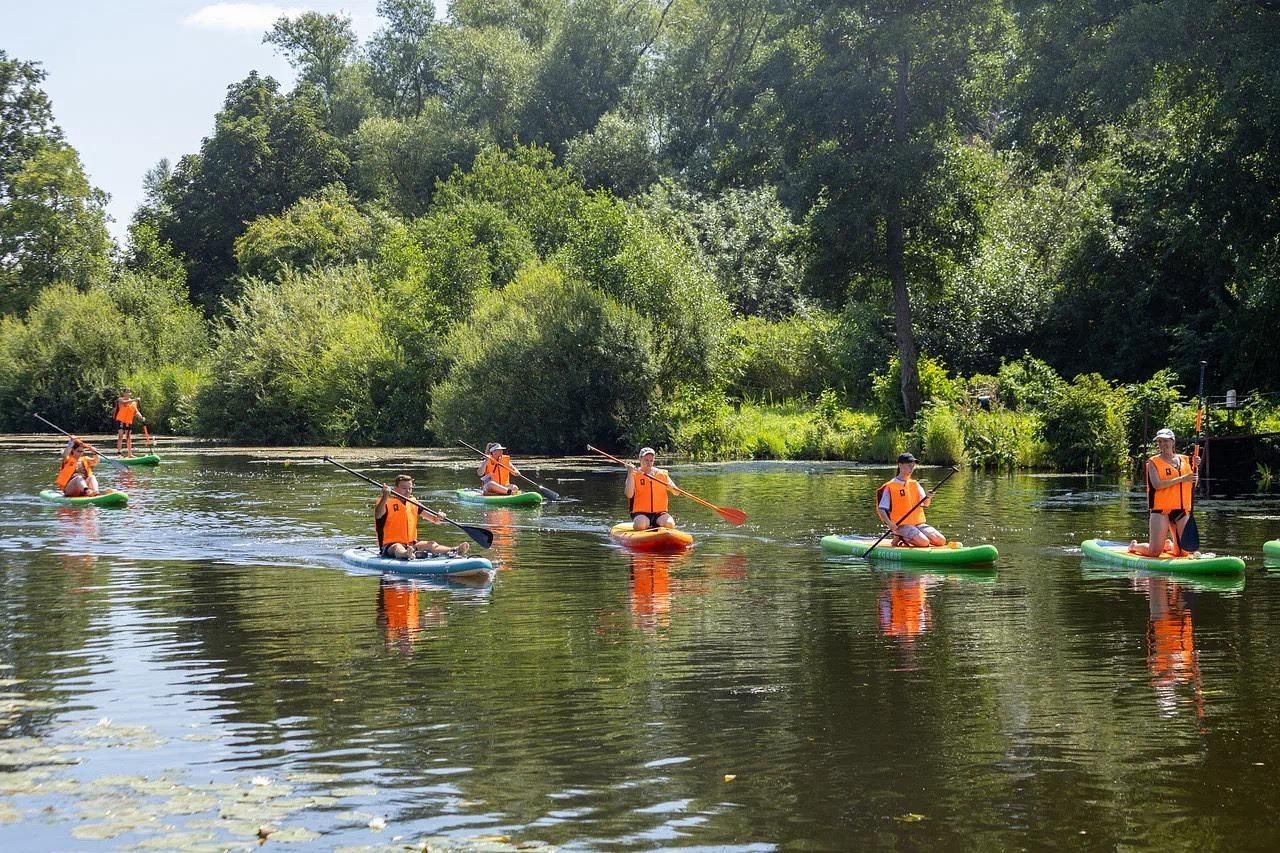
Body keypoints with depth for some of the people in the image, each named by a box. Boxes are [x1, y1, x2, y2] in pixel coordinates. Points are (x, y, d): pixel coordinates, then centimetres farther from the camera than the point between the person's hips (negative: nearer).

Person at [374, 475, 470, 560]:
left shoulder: (413, 503, 14)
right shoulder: (387, 502, -3)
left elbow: (434, 520, 11)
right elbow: (378, 515, -26)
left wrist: (438, 518, -14)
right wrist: (385, 497, -40)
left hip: (411, 544, 6)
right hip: (389, 545, -6)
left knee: (431, 545, -19)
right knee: (398, 548, -39)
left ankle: (454, 550, -46)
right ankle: (406, 554, -74)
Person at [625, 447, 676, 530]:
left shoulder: (662, 474, 12)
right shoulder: (634, 475, 4)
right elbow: (629, 495, -12)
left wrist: (672, 487, -17)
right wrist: (630, 474, -17)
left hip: (660, 513, 2)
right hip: (641, 513, -2)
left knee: (669, 524, -29)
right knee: (640, 524, -36)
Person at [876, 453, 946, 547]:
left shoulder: (915, 485, 16)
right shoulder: (890, 487, -2)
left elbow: (925, 504, 4)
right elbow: (881, 509, -6)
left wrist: (928, 498, -19)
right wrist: (889, 523, -22)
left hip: (918, 524, 6)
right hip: (901, 525, -6)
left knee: (941, 541, -11)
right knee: (924, 542, -28)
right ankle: (900, 538, -4)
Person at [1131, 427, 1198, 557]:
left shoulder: (1184, 460, 12)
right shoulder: (1153, 462, -2)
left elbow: (1193, 484, 13)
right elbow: (1157, 484, -17)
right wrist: (1181, 479, -19)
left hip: (1182, 510, 4)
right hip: (1161, 509, -4)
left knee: (1183, 551, 4)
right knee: (1154, 552, -7)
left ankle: (1167, 545, 37)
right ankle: (1134, 546, 25)